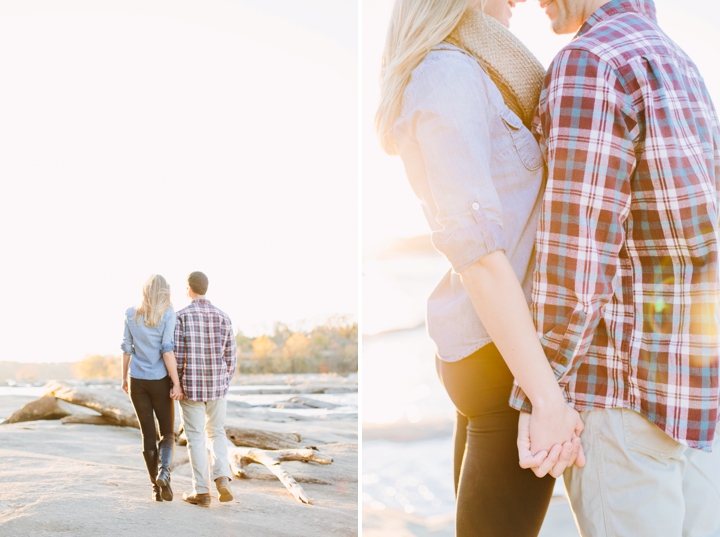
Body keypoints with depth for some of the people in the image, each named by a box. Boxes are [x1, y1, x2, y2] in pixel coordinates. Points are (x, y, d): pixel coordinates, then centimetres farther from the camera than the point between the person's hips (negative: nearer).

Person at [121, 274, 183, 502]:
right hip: (160, 381, -3)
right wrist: (176, 382, -11)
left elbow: (127, 349, 6)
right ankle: (164, 471, -17)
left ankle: (156, 486, 9)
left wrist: (125, 378, 17)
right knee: (168, 432, 10)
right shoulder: (168, 314, -8)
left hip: (137, 380, 3)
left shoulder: (131, 314, 3)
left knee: (149, 434, 10)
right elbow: (167, 351, -14)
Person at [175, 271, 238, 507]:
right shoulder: (223, 318, 0)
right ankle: (222, 477, -4)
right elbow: (230, 356, 2)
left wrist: (175, 384, 1)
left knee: (195, 438, 6)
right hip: (216, 385, 3)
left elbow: (177, 355, -13)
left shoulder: (181, 317, -11)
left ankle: (202, 492, 7)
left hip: (191, 386, -3)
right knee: (216, 433, 17)